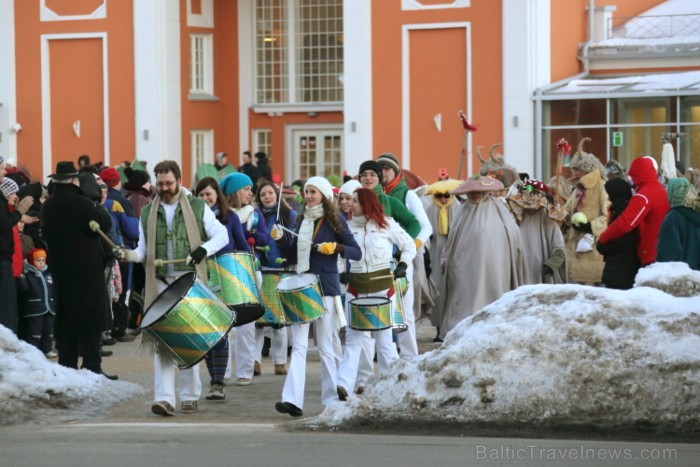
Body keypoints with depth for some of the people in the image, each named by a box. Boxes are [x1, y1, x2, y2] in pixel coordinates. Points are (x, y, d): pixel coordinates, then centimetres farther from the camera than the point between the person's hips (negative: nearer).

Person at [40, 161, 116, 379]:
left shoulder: (48, 206, 9)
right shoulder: (79, 203, -16)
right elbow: (104, 223, -17)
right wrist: (98, 208, -1)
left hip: (60, 268, 8)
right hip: (86, 269, -8)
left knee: (65, 318, 11)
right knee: (91, 319, -5)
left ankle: (67, 366, 12)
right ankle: (92, 366, -9)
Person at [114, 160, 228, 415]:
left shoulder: (198, 207, 4)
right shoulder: (148, 213, 12)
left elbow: (222, 235, 3)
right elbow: (144, 249, 14)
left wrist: (203, 250, -15)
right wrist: (130, 255, -8)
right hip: (160, 282, 2)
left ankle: (190, 395, 15)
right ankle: (164, 397, -11)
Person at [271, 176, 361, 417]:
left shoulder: (334, 221, -1)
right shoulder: (301, 221, 13)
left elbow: (357, 252, -3)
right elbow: (293, 257, 16)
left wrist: (336, 247, -19)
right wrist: (280, 240, 1)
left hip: (325, 288, -5)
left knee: (325, 347, 1)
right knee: (298, 346, -4)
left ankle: (332, 400, 11)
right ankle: (293, 400, -13)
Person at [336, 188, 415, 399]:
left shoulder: (387, 225, -1)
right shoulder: (348, 226, 7)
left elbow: (409, 245, 9)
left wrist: (402, 265, -3)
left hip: (383, 286, -2)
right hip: (356, 286, 2)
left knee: (383, 337, 2)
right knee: (353, 337, -6)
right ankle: (343, 385, -16)